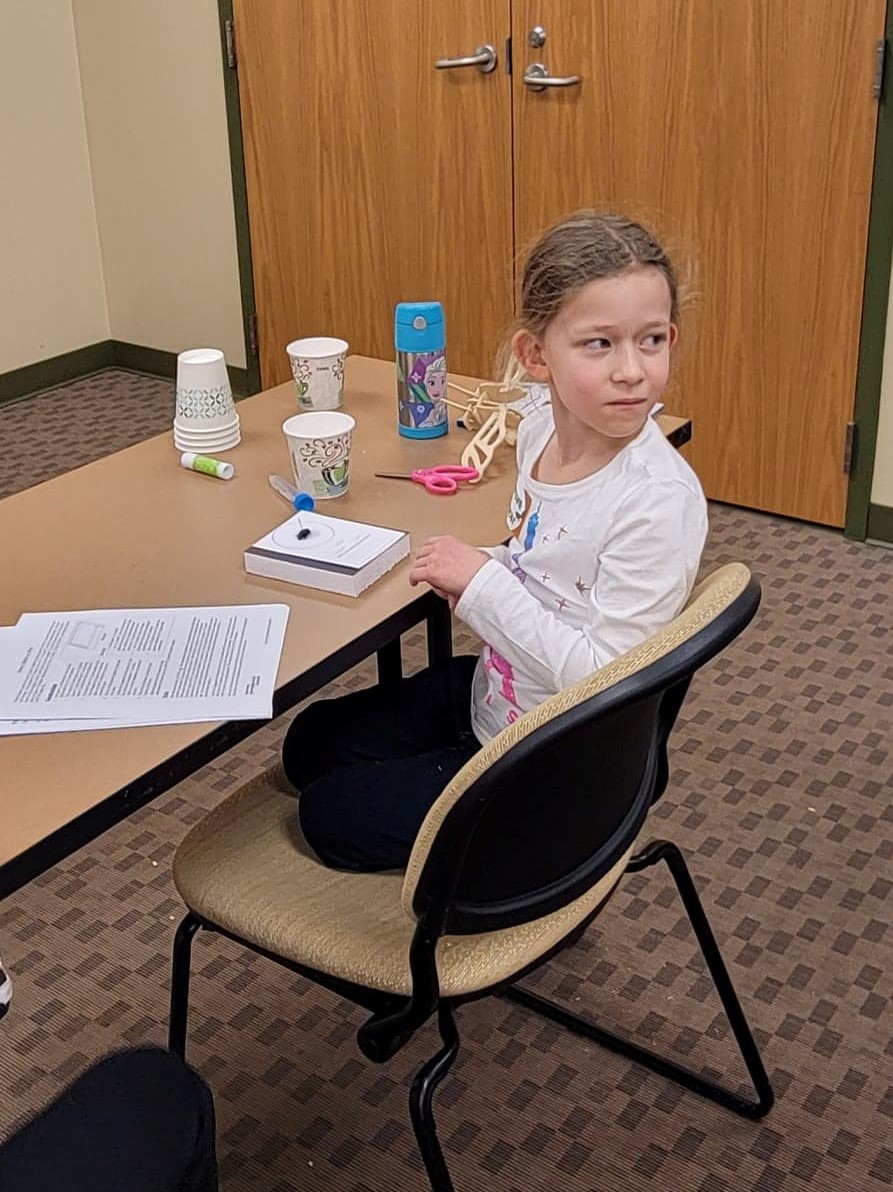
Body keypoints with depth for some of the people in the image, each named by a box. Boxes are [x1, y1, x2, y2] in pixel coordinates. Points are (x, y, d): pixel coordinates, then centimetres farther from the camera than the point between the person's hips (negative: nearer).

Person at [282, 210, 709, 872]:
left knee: (332, 816, 2)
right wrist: (469, 583, -9)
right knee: (311, 743, 20)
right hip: (491, 692, 8)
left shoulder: (658, 501, -31)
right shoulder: (541, 432, -7)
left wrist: (483, 582, -27)